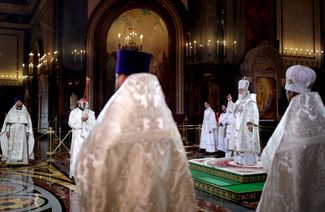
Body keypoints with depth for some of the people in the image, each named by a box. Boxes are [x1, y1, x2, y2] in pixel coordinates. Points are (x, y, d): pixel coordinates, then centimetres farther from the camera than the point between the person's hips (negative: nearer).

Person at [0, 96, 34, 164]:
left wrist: (27, 131, -2)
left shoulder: (25, 111, 9)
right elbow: (7, 122, 5)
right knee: (12, 146, -4)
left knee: (22, 146, -5)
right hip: (13, 130, 0)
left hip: (22, 131, 0)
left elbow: (28, 122, 7)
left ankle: (22, 161, -4)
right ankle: (12, 161, -2)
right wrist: (7, 130, -6)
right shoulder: (11, 111, 9)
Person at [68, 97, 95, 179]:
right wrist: (81, 119, -10)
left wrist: (87, 120, -11)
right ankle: (74, 174, 2)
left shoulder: (91, 113, 15)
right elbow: (71, 123, -3)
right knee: (75, 155, -5)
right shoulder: (74, 112, 11)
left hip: (88, 137, 2)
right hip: (77, 136, -1)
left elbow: (94, 125, 5)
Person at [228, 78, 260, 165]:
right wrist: (234, 125, 17)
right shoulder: (239, 101, 19)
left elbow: (252, 112, -15)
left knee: (247, 142, -11)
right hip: (238, 125, 8)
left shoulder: (250, 100, -5)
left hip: (246, 126, -8)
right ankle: (240, 159, 11)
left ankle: (249, 160, -9)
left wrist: (250, 123, -24)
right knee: (238, 142, 7)